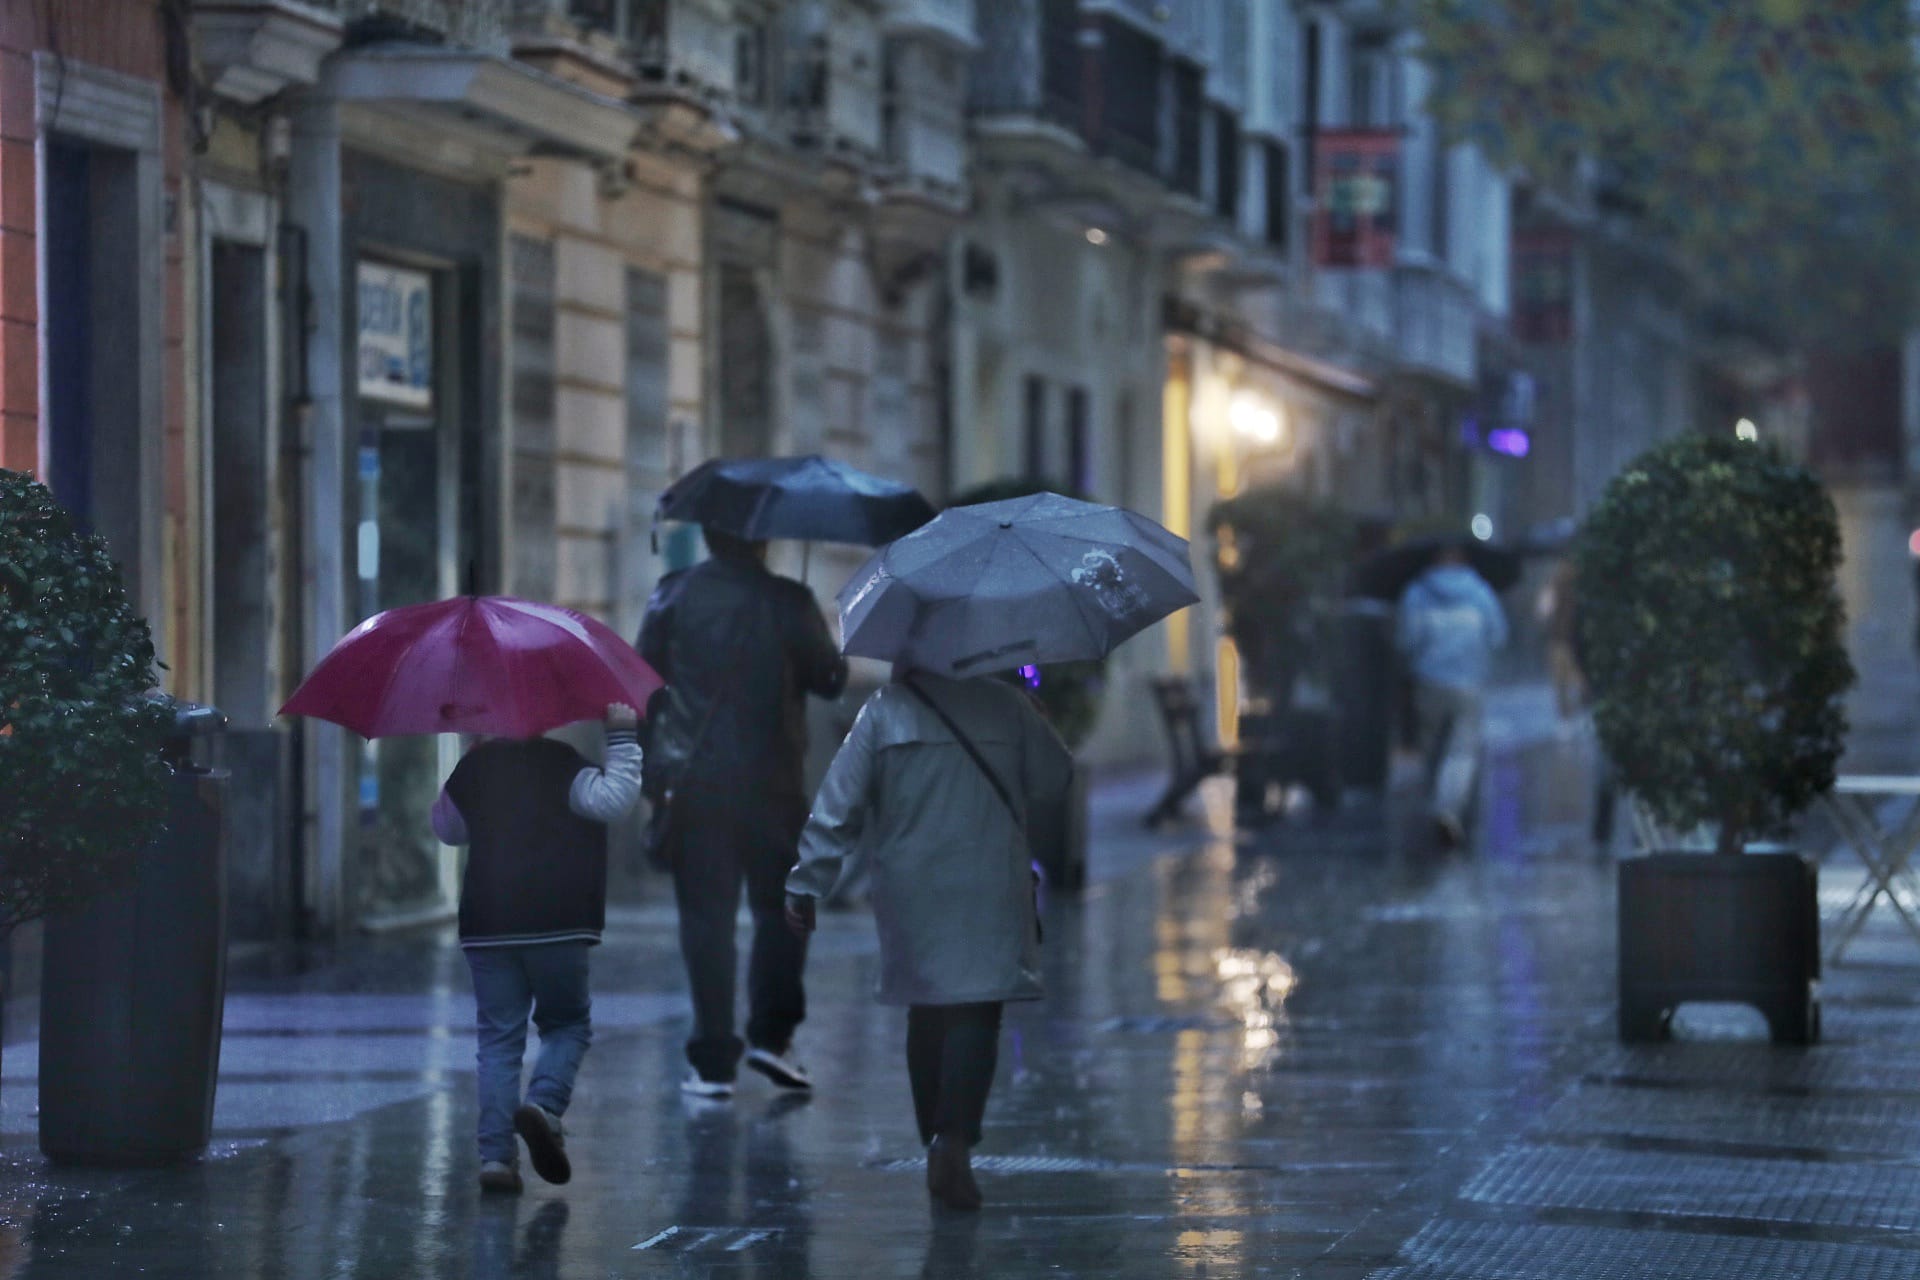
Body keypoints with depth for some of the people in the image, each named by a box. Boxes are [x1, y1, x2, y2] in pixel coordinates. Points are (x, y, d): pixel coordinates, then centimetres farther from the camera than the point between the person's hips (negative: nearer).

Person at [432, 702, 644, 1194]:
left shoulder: (474, 766, 10)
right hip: (555, 926, -4)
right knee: (568, 1024, 12)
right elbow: (613, 801, -20)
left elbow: (448, 829, 26)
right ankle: (544, 1103, -15)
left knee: (499, 1038, 5)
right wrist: (622, 739, -15)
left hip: (485, 927, 4)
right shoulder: (560, 765, -6)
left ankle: (495, 1153, -5)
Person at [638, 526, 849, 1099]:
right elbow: (830, 680, 0)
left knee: (706, 918, 3)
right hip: (771, 784, -1)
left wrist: (648, 771, 9)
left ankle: (713, 1061, 1)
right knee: (779, 908, 14)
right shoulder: (788, 601, -5)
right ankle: (770, 1035, 2)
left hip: (693, 783, 1)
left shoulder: (673, 596, 0)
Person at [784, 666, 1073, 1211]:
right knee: (975, 1013, -6)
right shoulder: (1005, 705, 0)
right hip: (990, 890, -1)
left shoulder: (883, 712, 0)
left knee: (926, 1013, 14)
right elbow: (1053, 777, 8)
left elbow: (838, 805, -2)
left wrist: (805, 884, 2)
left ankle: (939, 1143, 18)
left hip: (911, 890, 1)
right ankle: (954, 1139, -24)